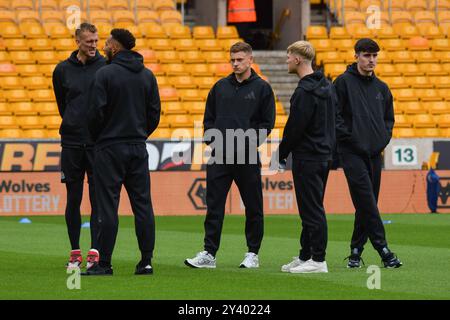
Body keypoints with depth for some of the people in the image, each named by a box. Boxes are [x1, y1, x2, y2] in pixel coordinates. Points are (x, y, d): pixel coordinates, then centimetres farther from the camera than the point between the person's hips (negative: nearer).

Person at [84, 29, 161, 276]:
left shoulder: (105, 74, -9)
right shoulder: (147, 76, 9)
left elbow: (97, 112, -12)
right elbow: (155, 113, 8)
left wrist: (96, 137, 5)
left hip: (110, 147, -5)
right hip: (139, 148, 5)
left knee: (108, 206, -4)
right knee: (142, 205, 6)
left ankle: (104, 263, -4)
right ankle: (146, 261, 5)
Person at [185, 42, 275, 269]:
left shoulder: (261, 88, 1)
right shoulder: (220, 87, 11)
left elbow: (267, 123, 0)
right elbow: (209, 118, 16)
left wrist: (249, 143, -10)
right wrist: (213, 139, 1)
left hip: (248, 158, -3)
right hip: (220, 156, 3)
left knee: (253, 207, 4)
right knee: (214, 206, 1)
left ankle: (253, 254, 13)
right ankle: (209, 253, 3)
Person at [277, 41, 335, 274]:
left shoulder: (305, 91, -18)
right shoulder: (326, 86, 13)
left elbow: (295, 128, -18)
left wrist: (281, 154, -6)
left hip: (307, 158, -10)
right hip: (324, 155, 10)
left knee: (311, 209, -6)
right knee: (312, 209, 14)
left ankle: (318, 259, -5)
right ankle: (305, 256, 20)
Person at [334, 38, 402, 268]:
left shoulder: (381, 88, 16)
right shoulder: (343, 82, -1)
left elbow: (389, 118, 25)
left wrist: (385, 138, 9)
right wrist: (348, 137, -13)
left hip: (375, 153, 6)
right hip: (352, 152, -6)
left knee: (367, 205, 6)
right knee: (366, 202, -14)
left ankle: (356, 250, 14)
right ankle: (382, 249, -18)